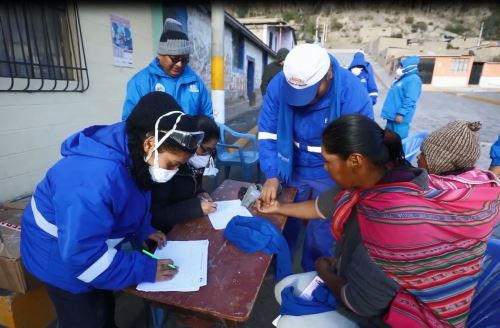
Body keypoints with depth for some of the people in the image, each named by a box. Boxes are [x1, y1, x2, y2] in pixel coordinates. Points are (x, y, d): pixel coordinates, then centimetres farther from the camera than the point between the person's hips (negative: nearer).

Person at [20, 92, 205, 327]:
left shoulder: (132, 155, -12)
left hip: (94, 241, 8)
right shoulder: (97, 178, -42)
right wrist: (145, 270, -29)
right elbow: (82, 254, -37)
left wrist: (143, 231, -5)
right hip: (63, 258, -7)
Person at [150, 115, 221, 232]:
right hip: (167, 231, -7)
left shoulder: (193, 161, -3)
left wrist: (199, 193, -6)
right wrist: (197, 207, -27)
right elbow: (154, 216, -25)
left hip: (189, 223, 7)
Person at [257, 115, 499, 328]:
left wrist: (325, 272, -7)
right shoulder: (376, 178, -13)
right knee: (284, 289, 11)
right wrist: (278, 208, 16)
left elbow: (361, 302, -27)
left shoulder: (394, 220, -40)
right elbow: (322, 205, 4)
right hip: (380, 290, 7)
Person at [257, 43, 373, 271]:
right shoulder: (278, 84, -17)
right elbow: (267, 133, -13)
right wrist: (272, 175, -22)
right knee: (282, 223, 18)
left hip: (330, 175, -2)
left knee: (321, 233, 10)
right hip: (291, 168, 3)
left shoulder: (352, 93, -25)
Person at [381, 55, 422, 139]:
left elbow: (409, 100, -21)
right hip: (393, 115, 10)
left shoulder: (413, 80, -13)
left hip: (399, 116, -10)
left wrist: (401, 114, -24)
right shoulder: (403, 78, 19)